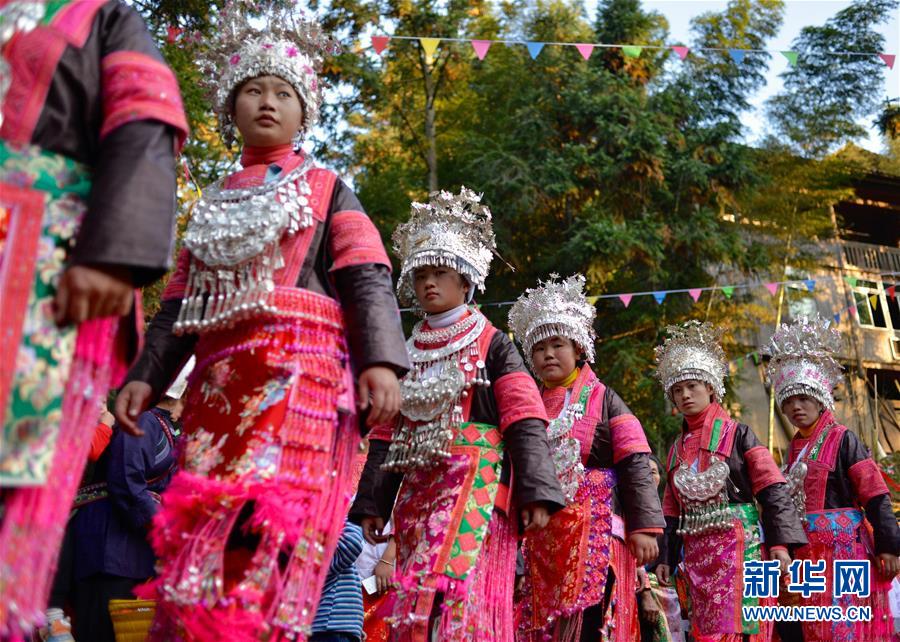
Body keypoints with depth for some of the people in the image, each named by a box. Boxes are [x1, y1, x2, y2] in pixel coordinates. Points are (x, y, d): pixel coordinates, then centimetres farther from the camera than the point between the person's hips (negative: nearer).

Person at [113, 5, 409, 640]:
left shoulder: (327, 190, 14)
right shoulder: (213, 203, 26)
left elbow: (368, 282, 1)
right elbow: (180, 301, 23)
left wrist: (381, 359, -15)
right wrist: (145, 374, 10)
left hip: (301, 372, -4)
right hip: (219, 378, 5)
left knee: (266, 527, -19)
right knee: (196, 533, -2)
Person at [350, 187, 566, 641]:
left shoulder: (492, 344, 3)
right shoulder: (407, 354, 18)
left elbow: (525, 423, -4)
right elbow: (385, 436, 18)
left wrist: (535, 492, -13)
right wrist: (371, 503, 13)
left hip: (476, 485, -5)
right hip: (418, 492, 6)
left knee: (453, 594, -18)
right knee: (412, 603, 4)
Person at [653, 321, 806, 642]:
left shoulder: (737, 434, -1)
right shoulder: (677, 448, 15)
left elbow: (773, 490, -7)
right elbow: (673, 511, 18)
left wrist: (780, 541, -17)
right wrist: (665, 557, 12)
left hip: (738, 546, -5)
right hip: (697, 552, 5)